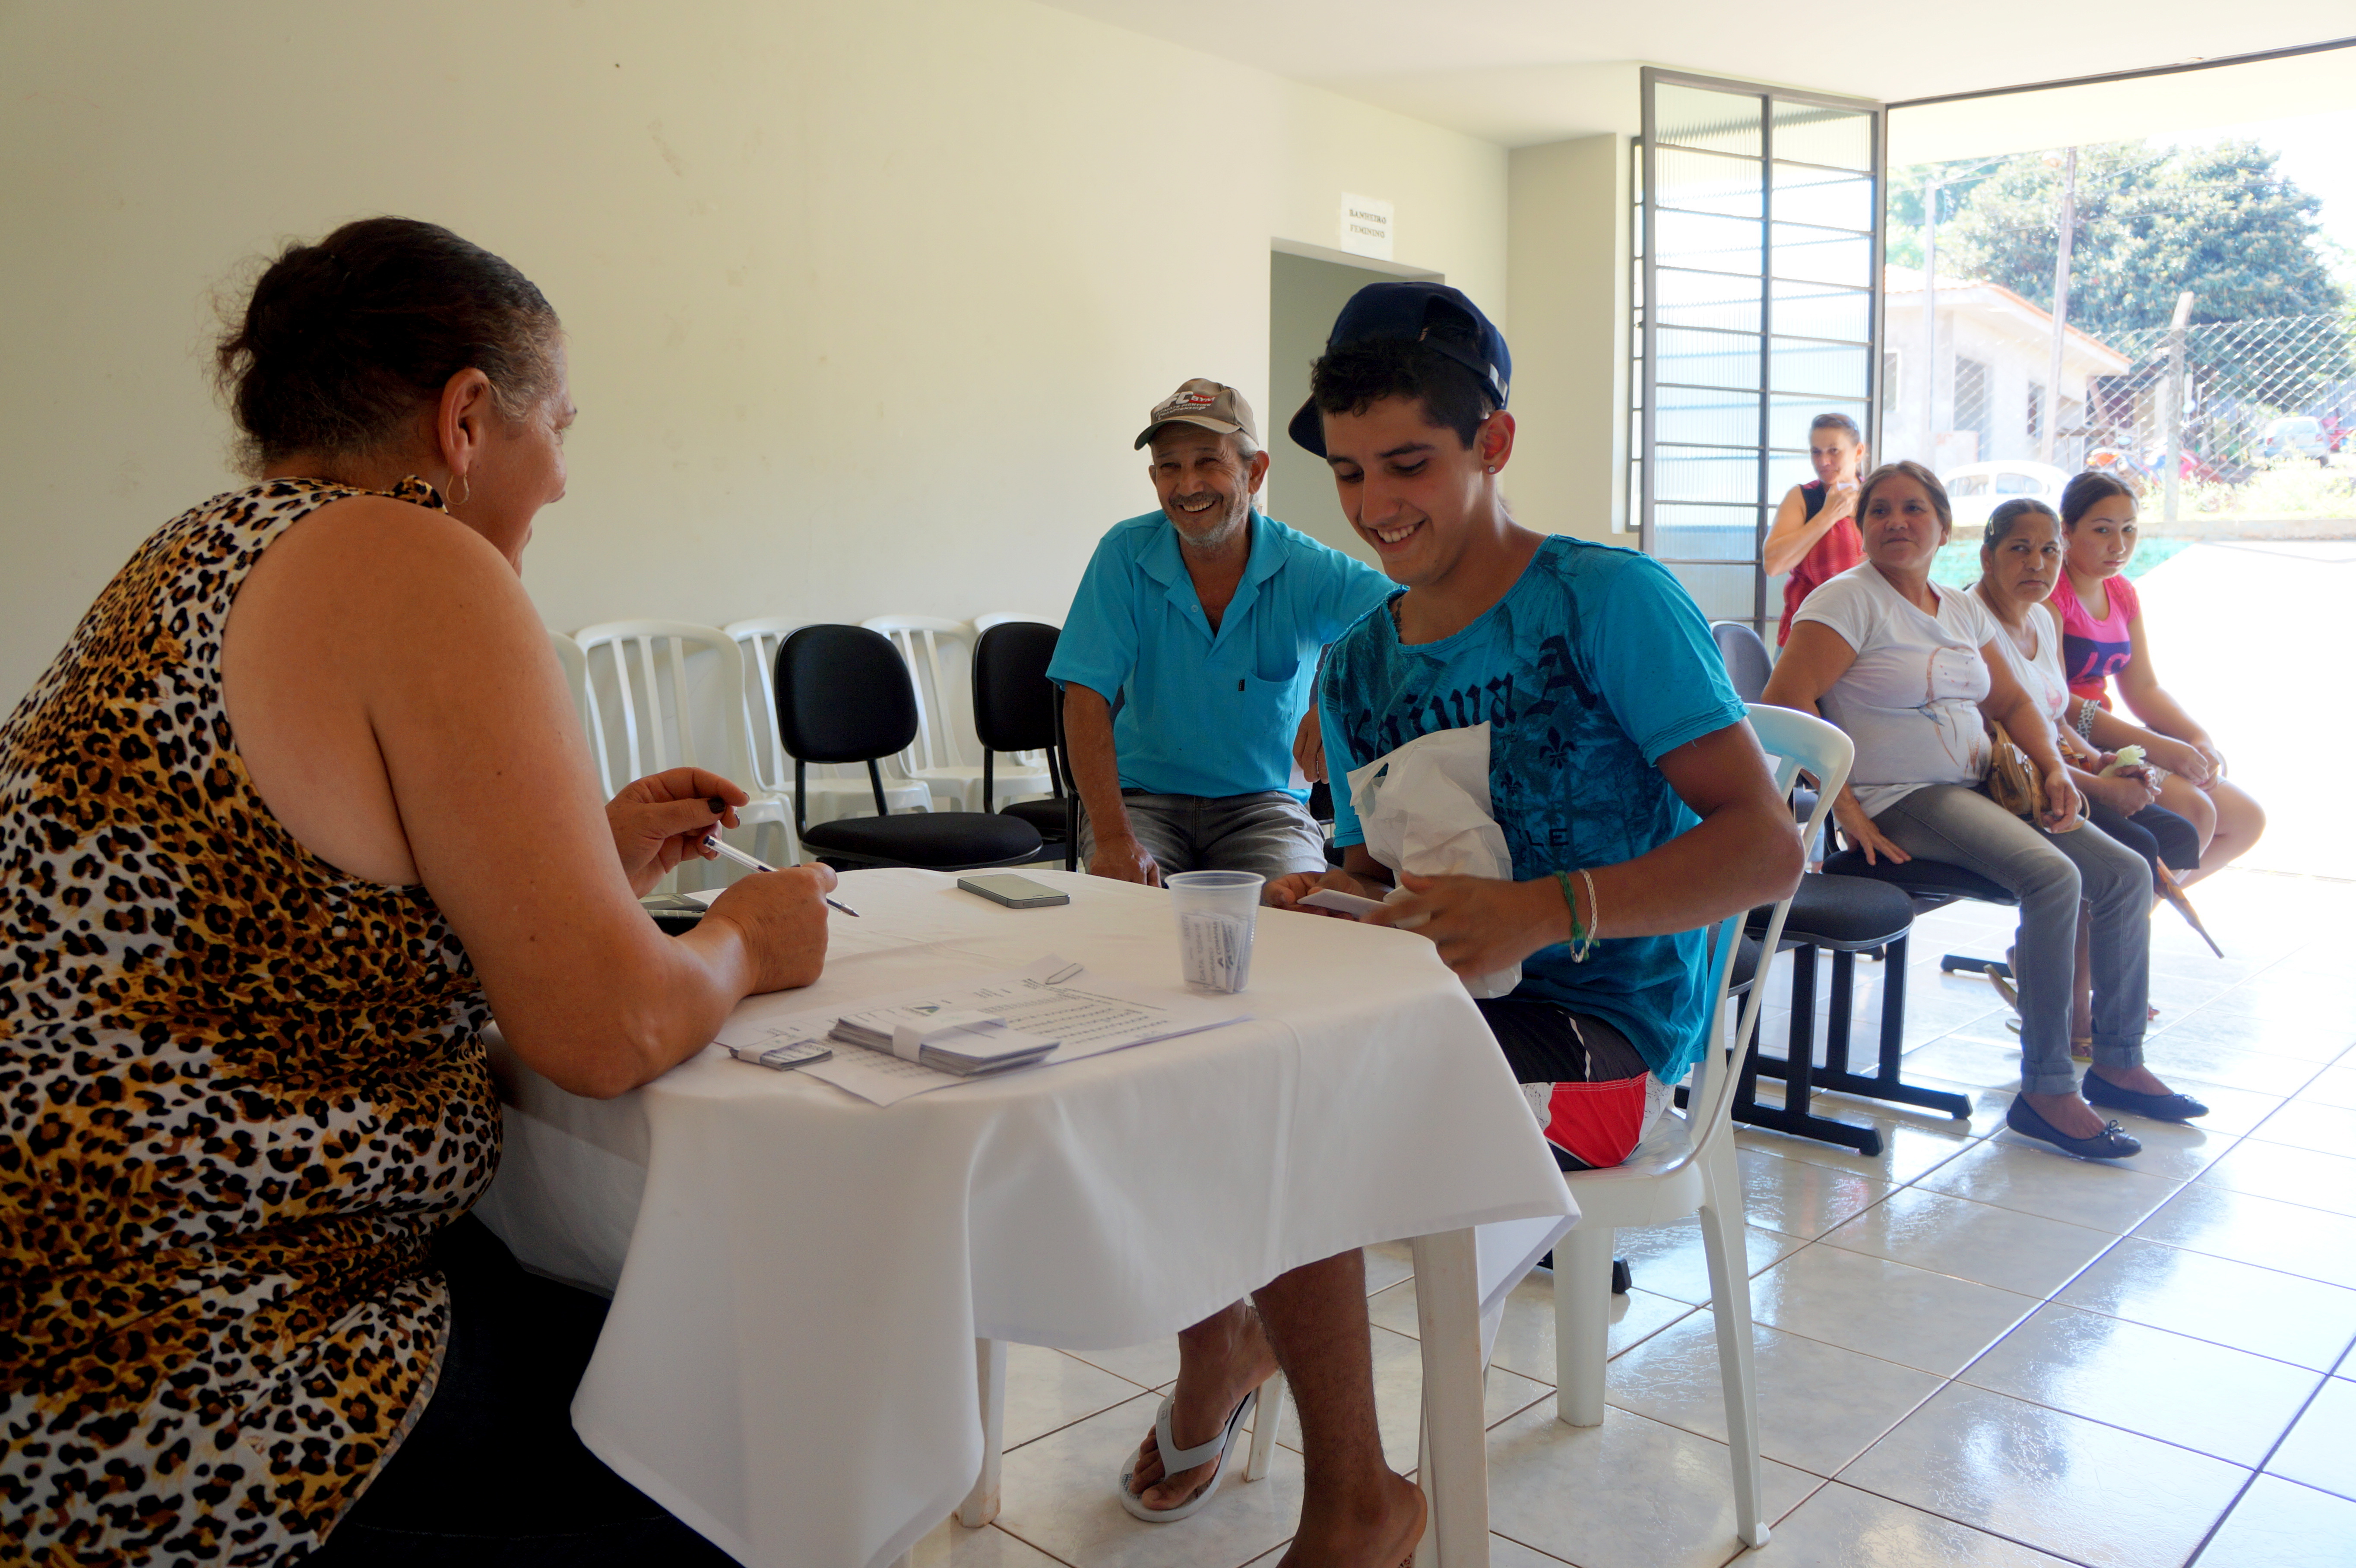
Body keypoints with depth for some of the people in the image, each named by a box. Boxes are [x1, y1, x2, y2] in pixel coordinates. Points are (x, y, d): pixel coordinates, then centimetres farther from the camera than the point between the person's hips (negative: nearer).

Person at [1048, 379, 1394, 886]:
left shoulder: (1308, 569, -8)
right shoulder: (1125, 554, -6)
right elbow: (1087, 696, -11)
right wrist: (1113, 838, -23)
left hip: (1265, 802, 0)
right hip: (1144, 795, 0)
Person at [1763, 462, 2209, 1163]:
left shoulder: (1965, 610, 15)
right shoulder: (1851, 600, -8)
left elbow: (2011, 701, 25)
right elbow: (1785, 700, -20)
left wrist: (2054, 767, 5)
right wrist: (1845, 809, -23)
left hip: (1979, 786, 8)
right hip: (1903, 802, -8)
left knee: (2128, 875, -1)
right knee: (2055, 877, -28)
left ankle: (2118, 1063, 13)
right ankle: (2046, 1092, -20)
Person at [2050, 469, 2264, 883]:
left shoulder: (2123, 593, 15)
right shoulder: (2049, 590, -14)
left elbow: (2143, 688, 15)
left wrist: (2200, 740, -4)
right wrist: (2154, 746, -25)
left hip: (2108, 738, 10)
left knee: (2248, 821, 8)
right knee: (2193, 814, -25)